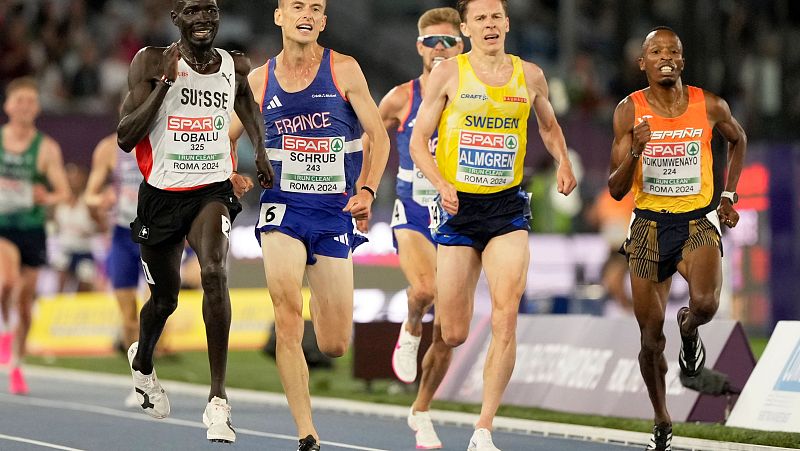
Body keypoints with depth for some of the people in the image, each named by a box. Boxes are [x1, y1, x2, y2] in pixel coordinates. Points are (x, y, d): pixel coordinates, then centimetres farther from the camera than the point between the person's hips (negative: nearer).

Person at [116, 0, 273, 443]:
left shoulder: (235, 66, 1)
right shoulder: (151, 63, -9)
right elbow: (125, 138, -16)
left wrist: (260, 151, 11)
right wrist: (165, 83, -25)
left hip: (212, 190, 1)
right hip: (161, 193, -1)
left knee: (214, 273, -26)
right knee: (165, 296, 15)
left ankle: (217, 401, -26)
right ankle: (142, 361, 52)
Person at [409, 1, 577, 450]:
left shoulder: (530, 75, 6)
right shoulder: (449, 73, -2)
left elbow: (549, 126, 24)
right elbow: (419, 141, 0)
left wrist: (564, 162, 5)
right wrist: (442, 184, -16)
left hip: (508, 206, 1)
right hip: (459, 206, -1)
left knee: (506, 315, -18)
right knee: (454, 334, 0)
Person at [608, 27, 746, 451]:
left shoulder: (710, 106, -4)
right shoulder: (629, 111, -6)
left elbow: (738, 140, 20)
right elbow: (616, 190, -6)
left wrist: (729, 196, 13)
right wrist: (634, 152, -24)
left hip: (698, 221, -1)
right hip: (649, 225, 1)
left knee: (705, 304, -29)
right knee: (651, 339, 4)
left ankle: (689, 329, 9)